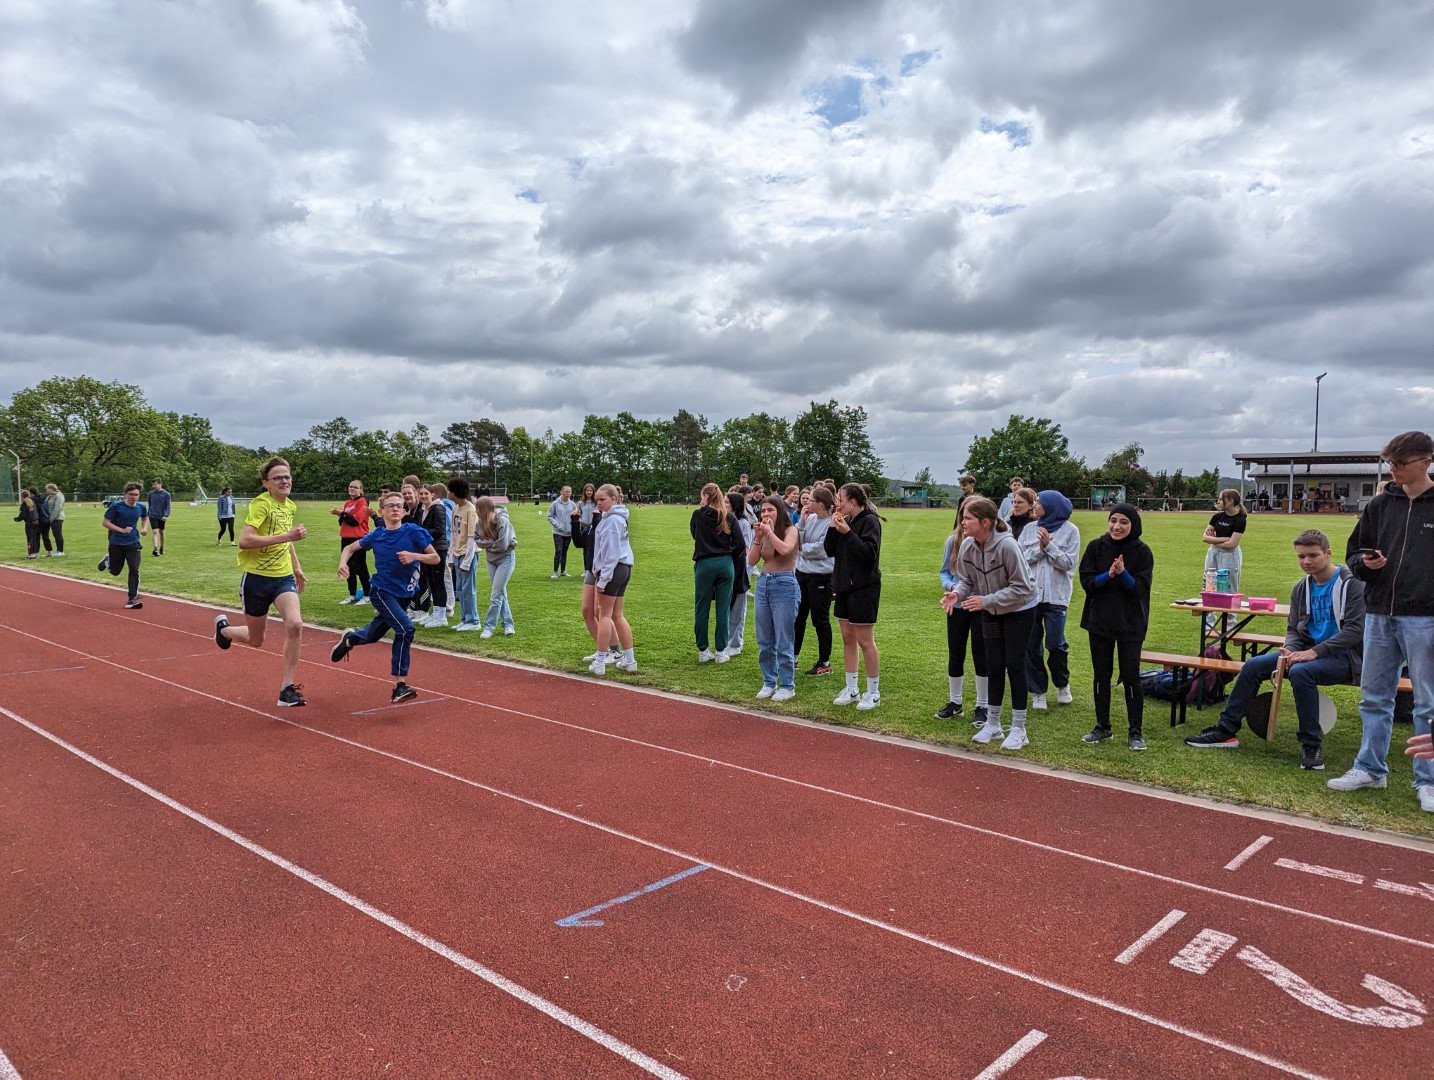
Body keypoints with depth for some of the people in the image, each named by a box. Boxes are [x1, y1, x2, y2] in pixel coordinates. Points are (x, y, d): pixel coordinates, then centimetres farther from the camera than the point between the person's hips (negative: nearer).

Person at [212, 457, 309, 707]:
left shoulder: (290, 506, 7)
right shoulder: (261, 504, -16)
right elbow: (244, 541, -28)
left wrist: (297, 568, 22)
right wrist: (286, 536, -32)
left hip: (284, 576, 5)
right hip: (257, 578, -5)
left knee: (295, 625, -21)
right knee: (255, 641, 12)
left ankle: (287, 688, -10)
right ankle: (223, 627, 48)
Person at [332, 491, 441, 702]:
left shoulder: (414, 532, -10)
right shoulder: (375, 536, -6)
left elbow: (436, 559, -10)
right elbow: (350, 548, 11)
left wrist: (414, 556, -28)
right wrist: (343, 564, -9)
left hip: (403, 594, 3)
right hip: (381, 591, -2)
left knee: (373, 635, 20)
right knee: (405, 628, -25)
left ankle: (349, 639, 57)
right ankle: (400, 685, -18)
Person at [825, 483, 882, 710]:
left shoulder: (870, 521, -12)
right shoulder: (845, 520, 10)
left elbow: (869, 553, -22)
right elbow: (829, 550, 8)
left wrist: (848, 533, -24)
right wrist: (833, 528, -5)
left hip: (863, 587, -8)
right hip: (844, 586, 8)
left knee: (865, 641, -2)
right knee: (847, 638, 12)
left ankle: (873, 693, 10)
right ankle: (851, 689, 21)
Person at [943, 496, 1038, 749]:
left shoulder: (1007, 545, -30)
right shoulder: (967, 546, -13)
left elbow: (1021, 588, -25)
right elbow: (966, 579, -1)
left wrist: (986, 600, -30)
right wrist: (957, 593, -23)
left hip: (1019, 611, -5)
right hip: (991, 612, 5)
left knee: (1014, 665, -2)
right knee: (994, 665, 10)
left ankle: (1018, 729, 10)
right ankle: (992, 724, 23)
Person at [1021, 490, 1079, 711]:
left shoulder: (1070, 530, -3)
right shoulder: (1030, 529, 6)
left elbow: (1069, 563, -9)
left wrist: (1049, 545, -15)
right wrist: (1039, 549, -14)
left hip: (1056, 596, -3)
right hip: (1030, 594, 3)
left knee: (1056, 644, 3)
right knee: (1031, 645, 5)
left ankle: (1062, 684, 29)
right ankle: (1038, 690, 19)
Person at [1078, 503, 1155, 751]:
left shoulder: (1142, 551, -6)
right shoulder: (1096, 546, -1)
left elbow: (1141, 588, -11)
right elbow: (1086, 581, -5)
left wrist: (1123, 573, -27)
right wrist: (1108, 575, -21)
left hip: (1130, 624, -2)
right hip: (1099, 621, 2)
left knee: (1130, 676, 1)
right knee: (1101, 675, 10)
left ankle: (1136, 732, 12)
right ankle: (1102, 727, 22)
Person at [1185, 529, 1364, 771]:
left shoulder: (1352, 584, -10)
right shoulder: (1301, 588, 11)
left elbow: (1355, 630, -18)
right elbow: (1293, 628, 13)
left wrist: (1315, 652, -26)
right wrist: (1289, 649, -11)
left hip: (1344, 655, -7)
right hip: (1311, 650, 7)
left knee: (1300, 671, -35)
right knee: (1253, 665, -6)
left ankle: (1311, 746, -23)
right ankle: (1226, 730, 1)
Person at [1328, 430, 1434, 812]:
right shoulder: (1380, 505, 8)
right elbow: (1355, 552, 15)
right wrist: (1364, 562, -8)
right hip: (1379, 614, 4)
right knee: (1374, 696, 11)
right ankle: (1370, 768, 23)